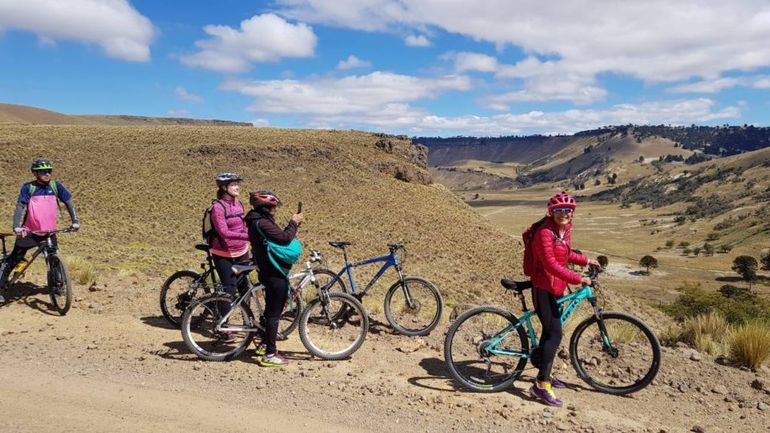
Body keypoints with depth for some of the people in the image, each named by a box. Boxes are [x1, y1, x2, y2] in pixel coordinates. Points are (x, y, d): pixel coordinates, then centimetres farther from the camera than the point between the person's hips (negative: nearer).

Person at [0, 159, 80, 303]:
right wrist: (16, 227, -24)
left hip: (49, 232, 2)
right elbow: (20, 207, -12)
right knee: (13, 260, 2)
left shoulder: (56, 186, -1)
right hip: (29, 232, -2)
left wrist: (75, 221, -7)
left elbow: (68, 202, 3)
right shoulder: (28, 187, -7)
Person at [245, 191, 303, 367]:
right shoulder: (262, 223, -21)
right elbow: (285, 238, -27)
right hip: (275, 274, -11)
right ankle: (269, 355, 4)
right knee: (274, 313, -3)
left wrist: (293, 224, 8)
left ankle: (264, 344, 36)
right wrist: (294, 223, -12)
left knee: (271, 310, 23)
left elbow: (280, 237, 15)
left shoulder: (257, 221, 12)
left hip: (270, 272, 11)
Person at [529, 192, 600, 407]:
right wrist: (578, 279, -27)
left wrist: (586, 261, 18)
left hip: (556, 287, 10)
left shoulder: (565, 230, 8)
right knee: (554, 334, -12)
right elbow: (551, 264, -26)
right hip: (543, 288, -10)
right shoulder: (545, 232, -20)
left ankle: (545, 375, 34)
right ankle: (541, 386, -8)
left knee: (550, 331, 18)